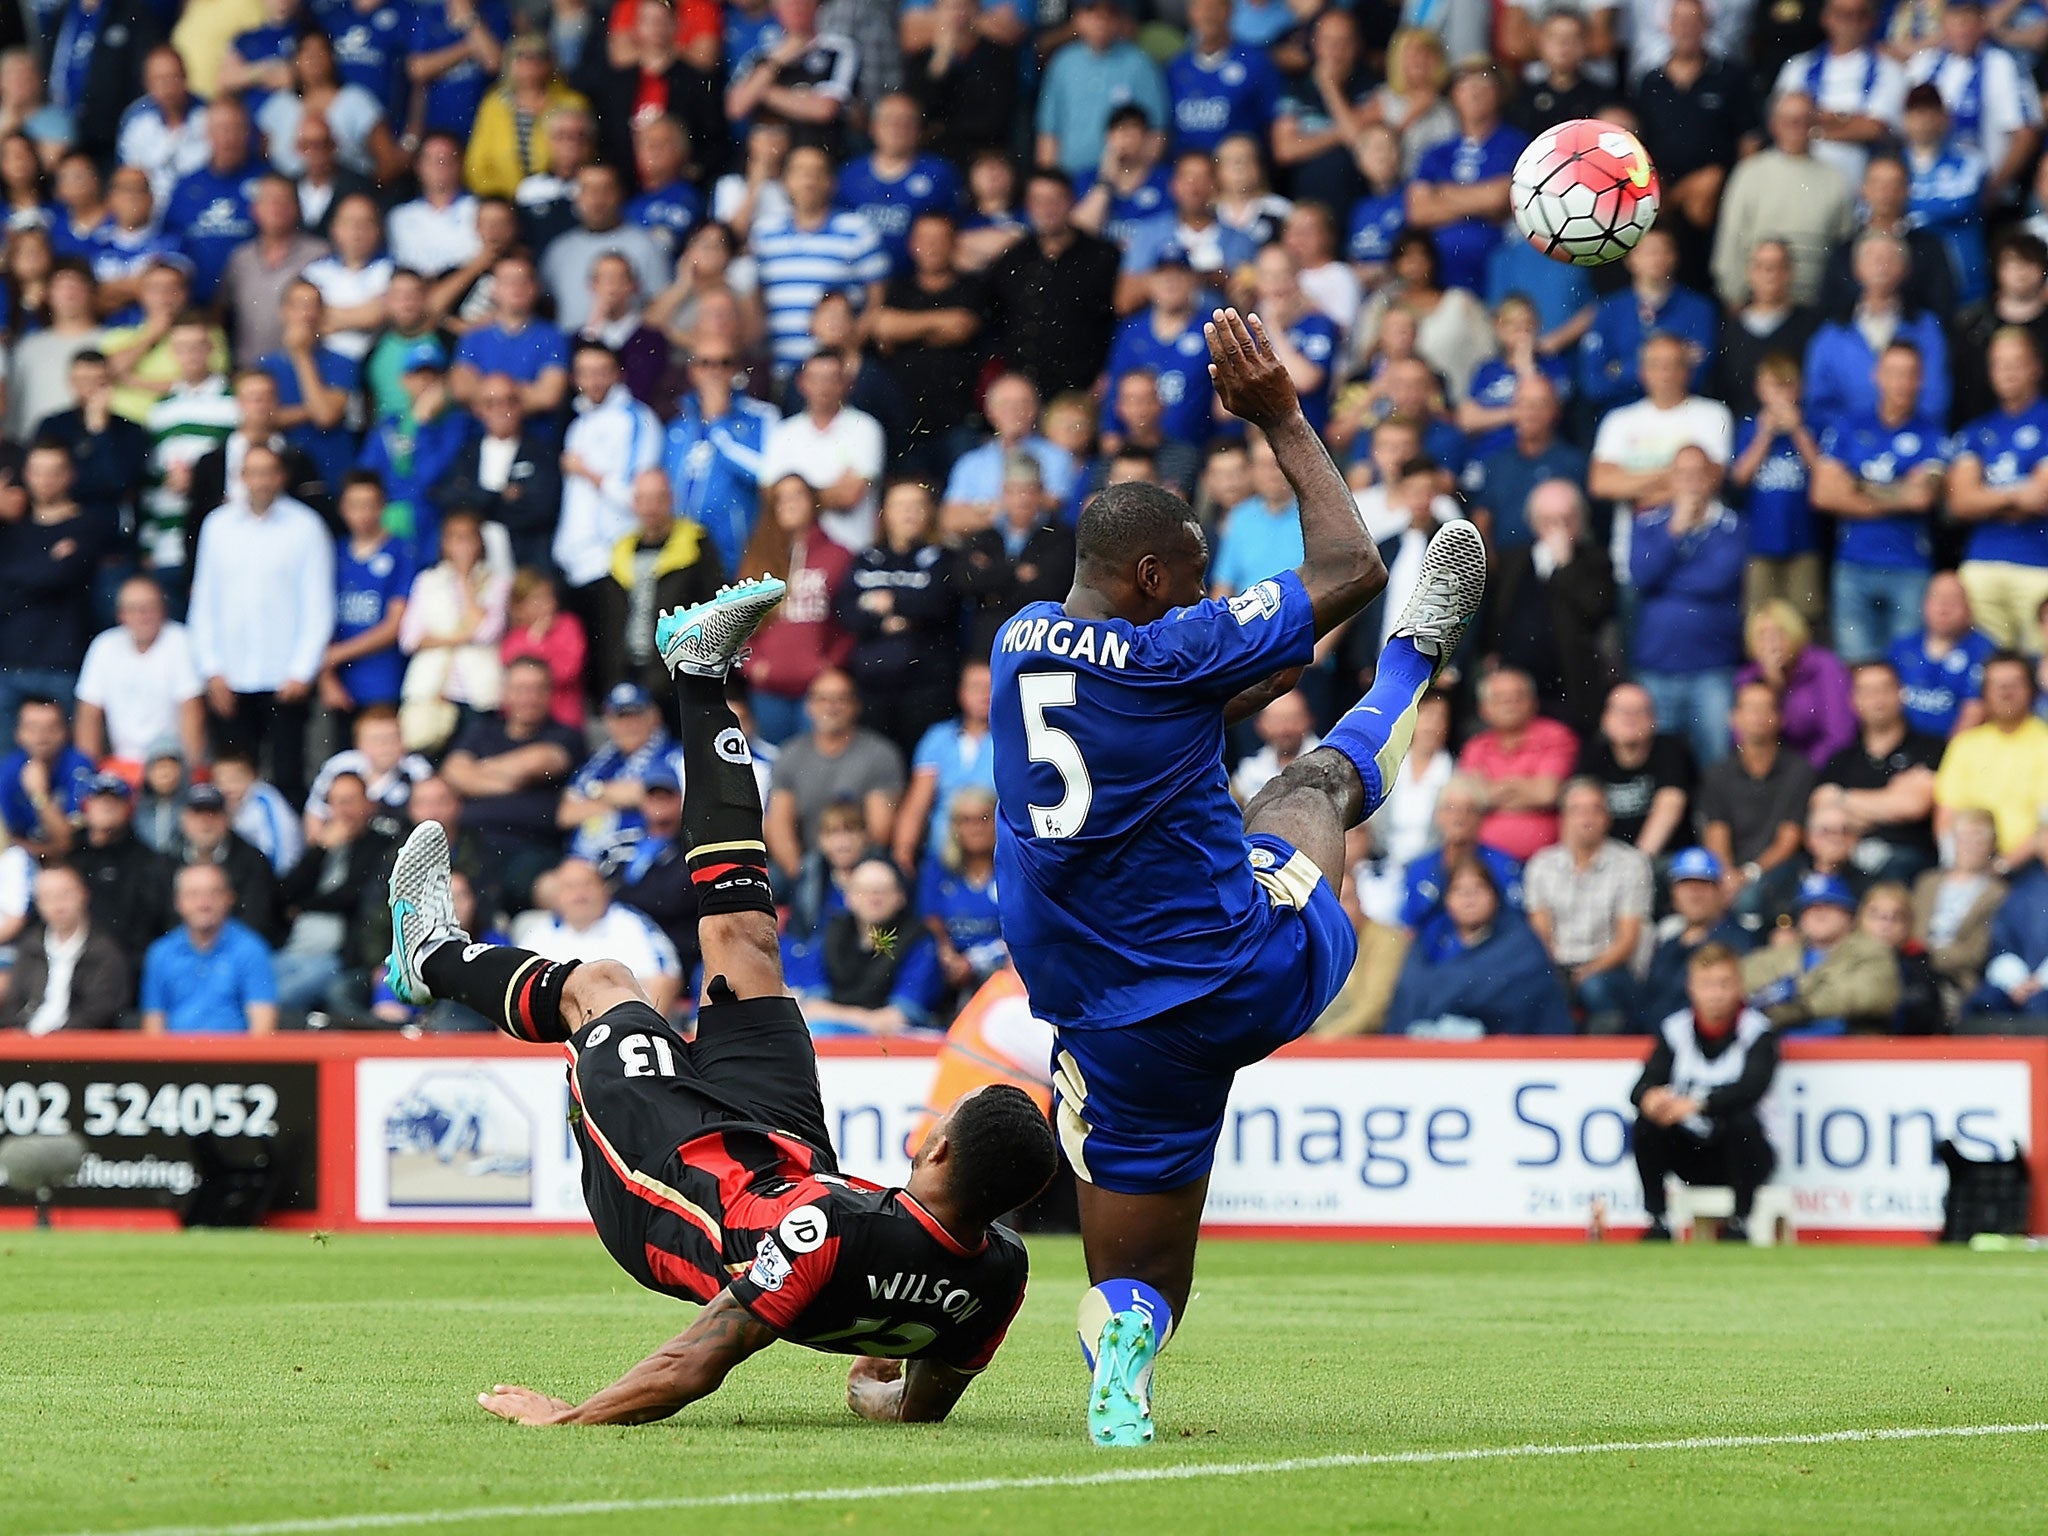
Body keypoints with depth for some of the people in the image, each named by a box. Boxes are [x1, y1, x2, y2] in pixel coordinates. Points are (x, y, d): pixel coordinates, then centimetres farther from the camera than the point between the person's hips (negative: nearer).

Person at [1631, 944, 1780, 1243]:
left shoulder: (1756, 1030, -10)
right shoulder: (1675, 1029, 0)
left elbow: (1754, 1086, -28)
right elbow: (1642, 1088, -10)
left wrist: (1698, 1104, -42)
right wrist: (1649, 1098, -37)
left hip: (1741, 1154, -3)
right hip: (1691, 1156, 3)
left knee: (1742, 1121, -33)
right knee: (1647, 1124, -22)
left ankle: (1738, 1222, -19)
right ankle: (1657, 1221, -12)